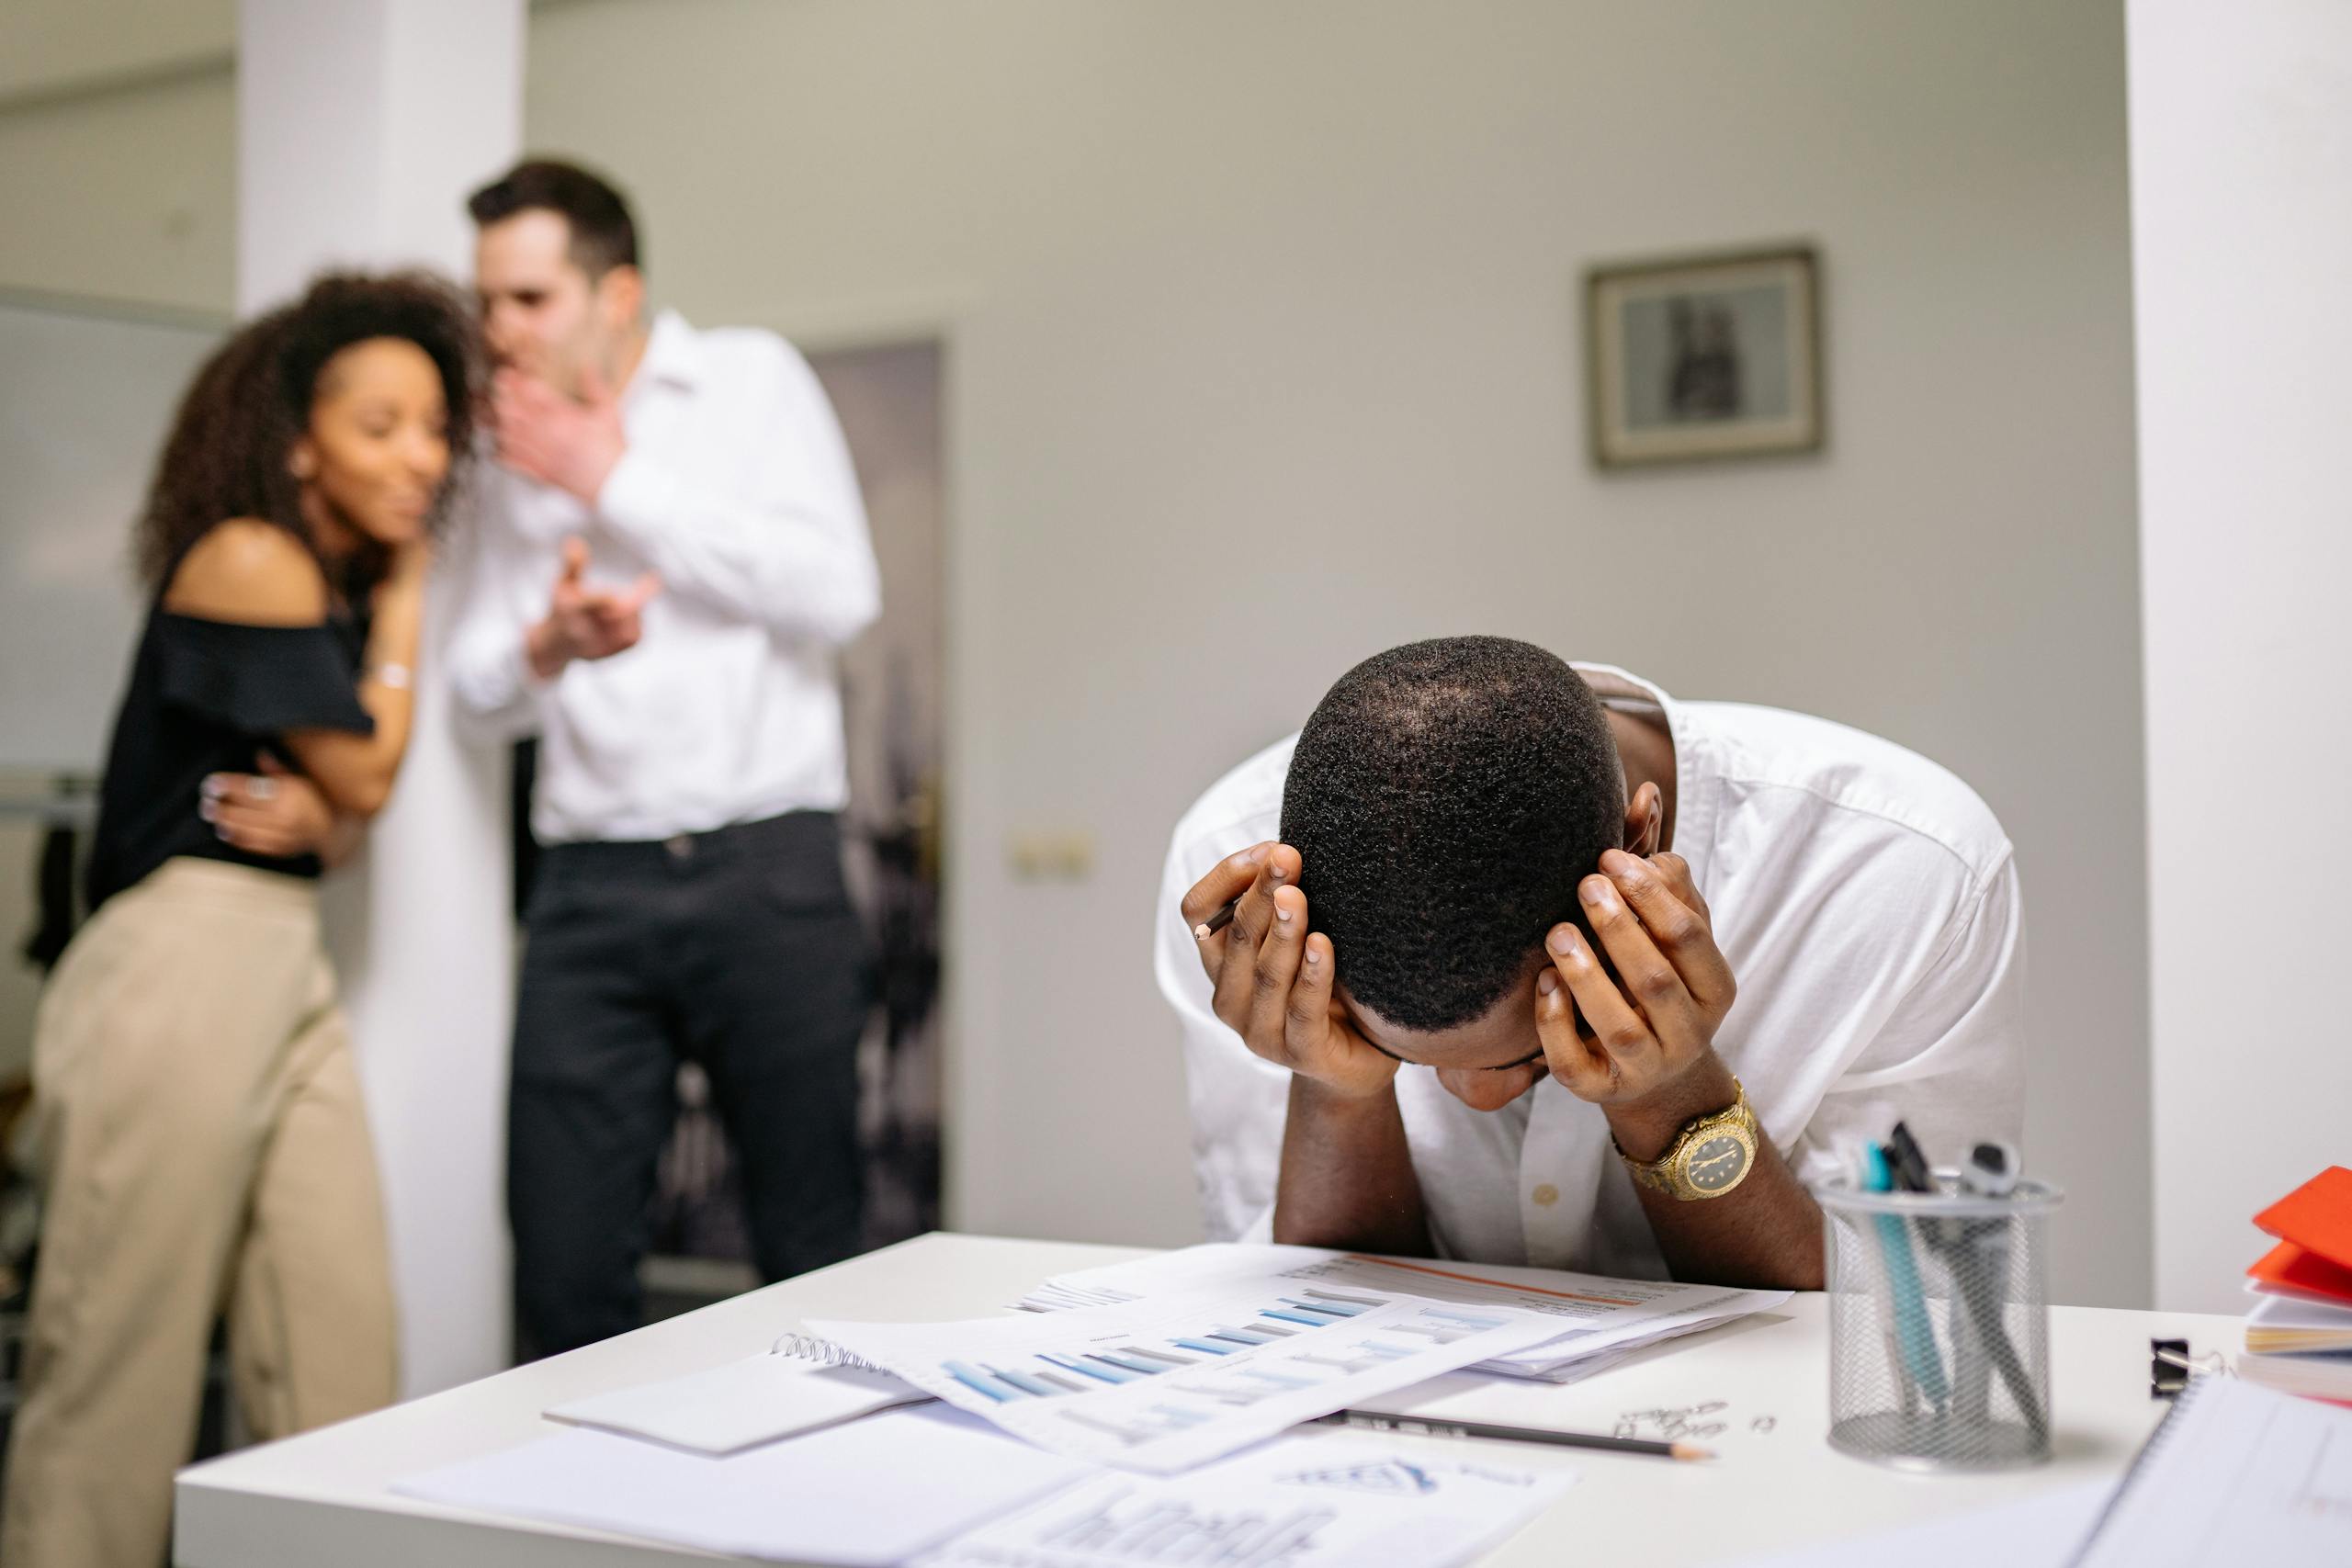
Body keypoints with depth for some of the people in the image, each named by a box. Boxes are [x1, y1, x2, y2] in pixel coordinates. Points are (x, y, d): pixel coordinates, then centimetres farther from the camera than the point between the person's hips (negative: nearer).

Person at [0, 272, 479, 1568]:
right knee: (124, 1355, -2)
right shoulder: (249, 559, -10)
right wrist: (403, 592, 2)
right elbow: (365, 775, -7)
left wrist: (310, 813, -8)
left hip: (288, 968, 8)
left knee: (343, 1352, 6)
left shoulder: (339, 577, 15)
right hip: (181, 963, -8)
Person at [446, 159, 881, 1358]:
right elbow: (481, 690, 16)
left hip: (764, 866, -4)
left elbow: (838, 593, -10)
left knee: (812, 1250, 3)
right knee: (564, 1269, 0)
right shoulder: (518, 456, 17)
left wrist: (621, 483, -7)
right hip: (590, 888, 4)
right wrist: (544, 645, -8)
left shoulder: (749, 380, 4)